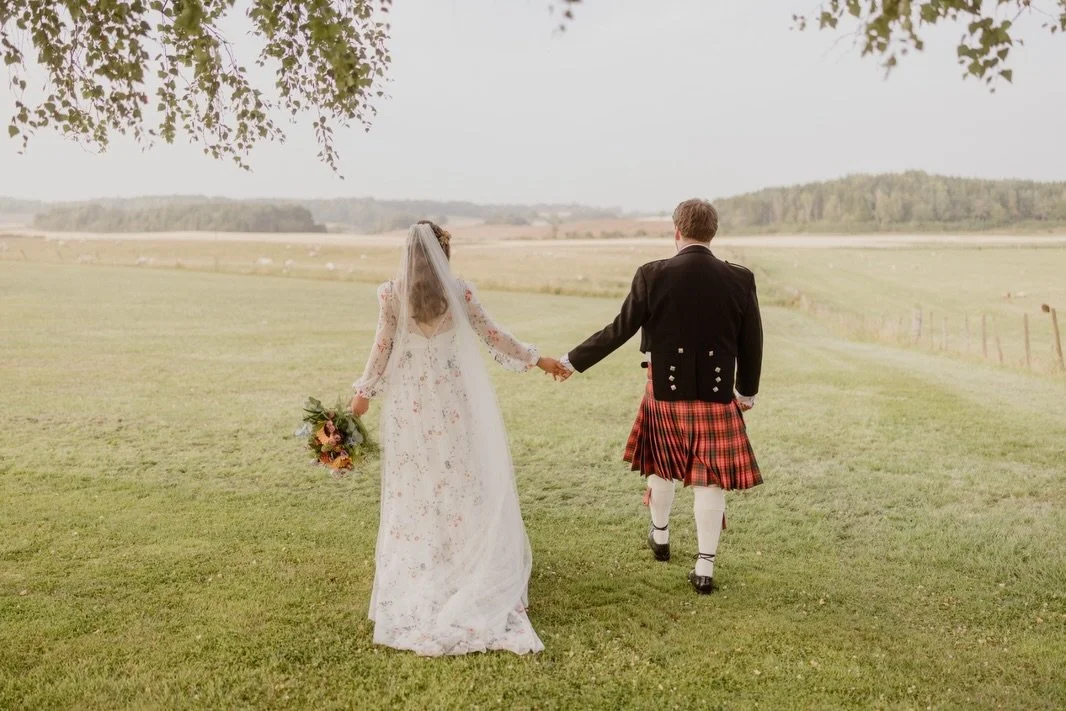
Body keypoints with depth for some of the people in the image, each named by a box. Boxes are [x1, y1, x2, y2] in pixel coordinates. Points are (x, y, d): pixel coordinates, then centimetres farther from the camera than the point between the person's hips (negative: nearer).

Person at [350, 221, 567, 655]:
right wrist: (536, 360, 12)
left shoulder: (392, 294, -7)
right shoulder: (458, 292, -6)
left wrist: (364, 392, 10)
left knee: (413, 479, 11)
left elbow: (382, 348, -3)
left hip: (408, 401, 0)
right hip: (450, 399, 0)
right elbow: (493, 336, 0)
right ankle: (460, 556, 17)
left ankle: (415, 563, 20)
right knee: (457, 475, 11)